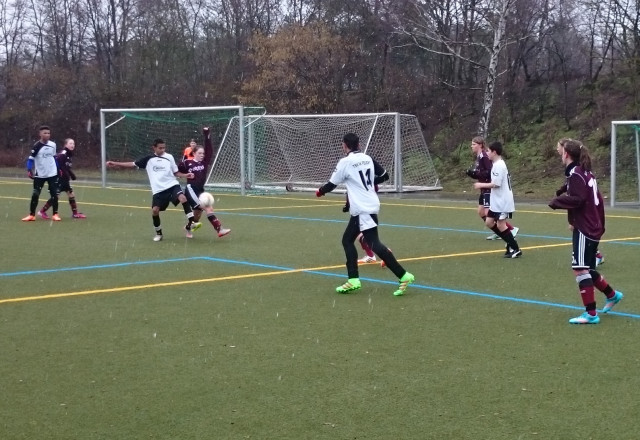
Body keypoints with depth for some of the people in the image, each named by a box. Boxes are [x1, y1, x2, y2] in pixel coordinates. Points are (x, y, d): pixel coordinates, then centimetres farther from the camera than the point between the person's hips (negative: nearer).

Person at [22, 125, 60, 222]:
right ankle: (32, 215, 6)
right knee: (35, 194, -2)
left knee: (54, 194, 2)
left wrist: (58, 168, 19)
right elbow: (31, 158, -10)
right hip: (40, 175, -3)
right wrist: (29, 170, -19)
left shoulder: (53, 145, 2)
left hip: (52, 174, 3)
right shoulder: (37, 146, -12)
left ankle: (55, 214, 10)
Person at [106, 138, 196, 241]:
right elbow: (133, 164, 8)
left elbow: (175, 172, 11)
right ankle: (158, 233, 14)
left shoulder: (169, 157, 5)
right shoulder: (148, 159, 6)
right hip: (158, 189, 1)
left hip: (172, 185, -1)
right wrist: (115, 164, 4)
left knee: (182, 198, -28)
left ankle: (190, 223, -19)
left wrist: (185, 175, -7)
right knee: (155, 210, -8)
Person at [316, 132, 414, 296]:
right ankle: (353, 280, 12)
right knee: (347, 239, 15)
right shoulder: (367, 159, 11)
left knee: (374, 244, -13)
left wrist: (320, 191, 20)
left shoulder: (345, 162, -9)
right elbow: (384, 176, 17)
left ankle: (403, 276, -20)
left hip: (363, 209, -9)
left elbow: (331, 184, -1)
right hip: (369, 206, 9)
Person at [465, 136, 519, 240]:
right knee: (481, 211, 9)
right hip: (484, 189, 10)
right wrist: (472, 173, 1)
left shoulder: (484, 157, -17)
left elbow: (489, 172, -24)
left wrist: (475, 173, -22)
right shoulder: (478, 157, 13)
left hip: (489, 189, -10)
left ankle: (512, 229, -4)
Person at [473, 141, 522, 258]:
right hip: (497, 201, 10)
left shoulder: (499, 165, -18)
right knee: (489, 222, 11)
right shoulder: (497, 164, 13)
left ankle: (516, 250, 0)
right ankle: (510, 243, 18)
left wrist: (481, 185, -13)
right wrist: (483, 185, 10)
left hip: (503, 202, -10)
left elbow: (496, 184, -23)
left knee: (500, 225, -7)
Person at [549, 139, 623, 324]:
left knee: (580, 268, -12)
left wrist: (556, 201, -10)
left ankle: (591, 313, -13)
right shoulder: (586, 172, 14)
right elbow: (596, 199, 16)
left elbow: (577, 199, -25)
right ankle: (612, 295, 34)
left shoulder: (575, 174, -14)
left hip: (585, 229, -10)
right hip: (593, 227, 10)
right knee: (587, 269, 20)